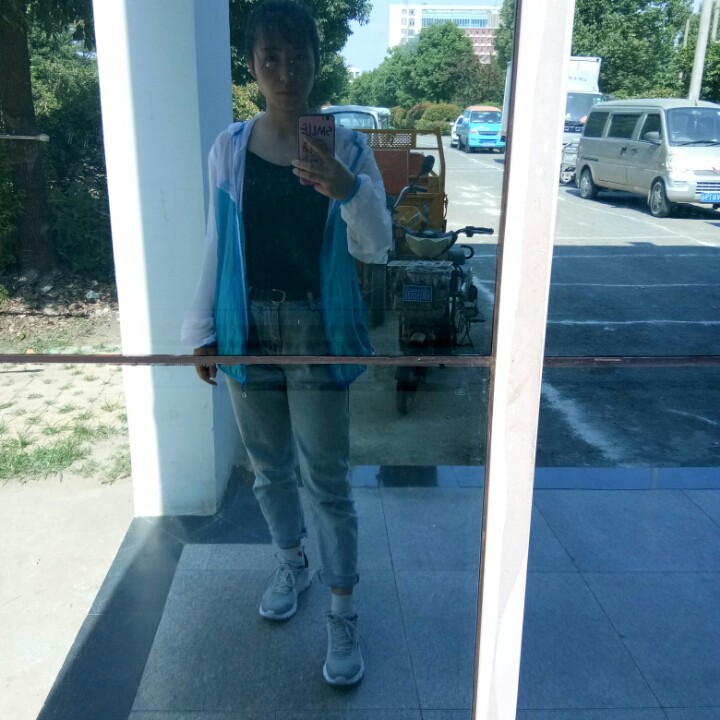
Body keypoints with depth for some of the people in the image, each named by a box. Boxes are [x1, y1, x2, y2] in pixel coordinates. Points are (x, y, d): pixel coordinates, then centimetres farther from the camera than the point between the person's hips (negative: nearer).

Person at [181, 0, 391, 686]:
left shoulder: (345, 148, -5)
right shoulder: (230, 148, 1)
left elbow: (374, 248, -11)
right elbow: (217, 244, 5)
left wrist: (349, 192, -30)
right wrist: (203, 330, 4)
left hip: (317, 332, -2)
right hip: (250, 331, 3)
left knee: (327, 479, 3)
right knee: (270, 467, 18)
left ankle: (342, 613, 19)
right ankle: (290, 562, 44)